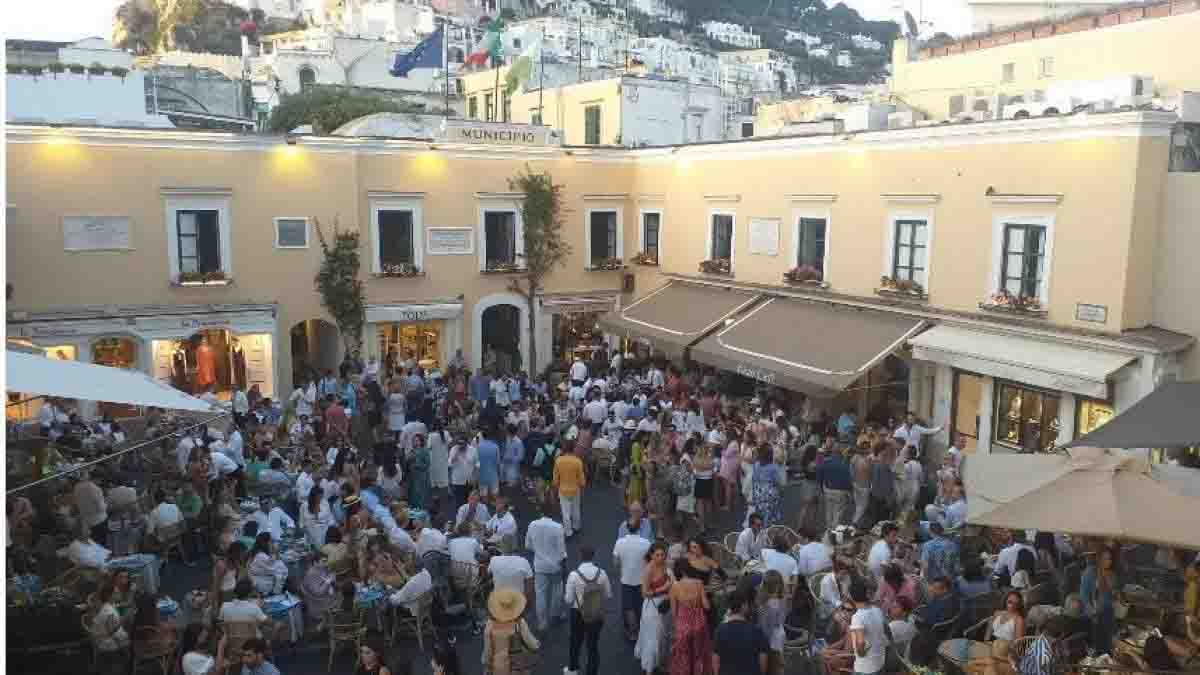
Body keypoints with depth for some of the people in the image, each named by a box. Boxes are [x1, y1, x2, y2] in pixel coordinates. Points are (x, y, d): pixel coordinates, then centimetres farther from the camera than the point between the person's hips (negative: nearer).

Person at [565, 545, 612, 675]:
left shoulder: (573, 575, -20)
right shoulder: (601, 573, -12)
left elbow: (569, 599, -14)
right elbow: (608, 595, -1)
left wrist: (570, 604, 8)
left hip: (578, 613, -1)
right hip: (597, 614, 1)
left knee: (576, 641, 23)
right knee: (593, 644, 15)